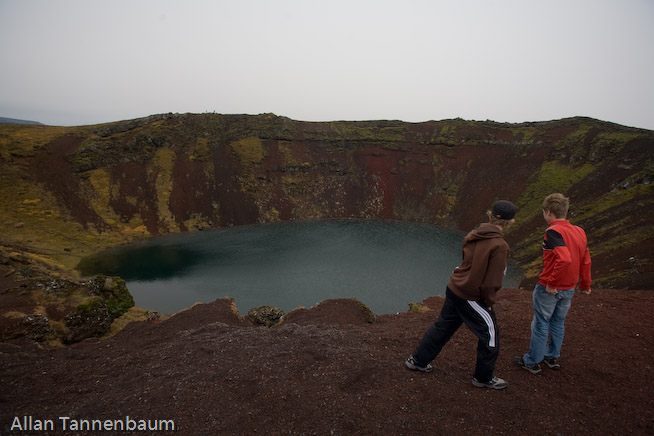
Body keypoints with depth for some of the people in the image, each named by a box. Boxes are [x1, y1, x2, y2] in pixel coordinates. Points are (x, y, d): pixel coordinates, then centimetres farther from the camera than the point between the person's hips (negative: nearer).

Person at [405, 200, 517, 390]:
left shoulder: (473, 235, 0)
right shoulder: (499, 246, -21)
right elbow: (492, 280, -20)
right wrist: (489, 300, -3)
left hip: (454, 288, 8)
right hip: (471, 297, -7)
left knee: (443, 326, 22)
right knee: (490, 335, 14)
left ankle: (417, 360, 34)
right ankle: (483, 378, 30)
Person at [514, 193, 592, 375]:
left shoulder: (553, 232, -21)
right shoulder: (579, 232, 3)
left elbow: (564, 259, -34)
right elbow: (585, 261, 10)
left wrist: (551, 283, -24)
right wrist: (585, 284, 22)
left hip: (549, 289, -7)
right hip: (569, 288, 7)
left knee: (540, 324, 6)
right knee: (558, 323, 22)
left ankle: (532, 362, 18)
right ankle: (552, 357, 35)